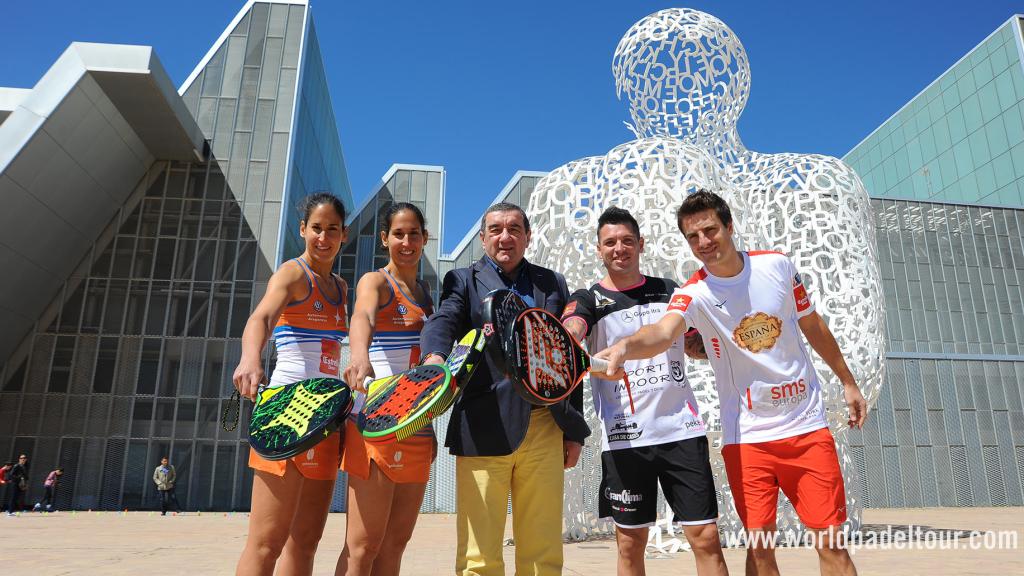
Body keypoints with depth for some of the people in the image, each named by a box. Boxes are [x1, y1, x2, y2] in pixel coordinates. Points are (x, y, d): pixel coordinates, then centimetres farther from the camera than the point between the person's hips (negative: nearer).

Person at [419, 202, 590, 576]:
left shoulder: (553, 283, 17)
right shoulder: (463, 281, 10)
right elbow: (444, 321, -10)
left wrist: (574, 431, 12)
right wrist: (435, 357, -34)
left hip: (545, 431, 3)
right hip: (485, 429, -2)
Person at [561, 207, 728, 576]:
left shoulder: (670, 291, 11)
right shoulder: (589, 299, 2)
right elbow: (570, 332, -22)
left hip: (682, 429, 2)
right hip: (624, 436, -2)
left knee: (706, 538, 2)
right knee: (630, 544, 7)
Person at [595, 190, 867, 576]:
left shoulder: (778, 265, -3)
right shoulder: (693, 294, -12)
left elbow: (813, 326, 12)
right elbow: (663, 332, -34)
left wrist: (848, 382, 19)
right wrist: (626, 345, -56)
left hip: (807, 426, 2)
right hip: (746, 437, -2)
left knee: (831, 542, 5)